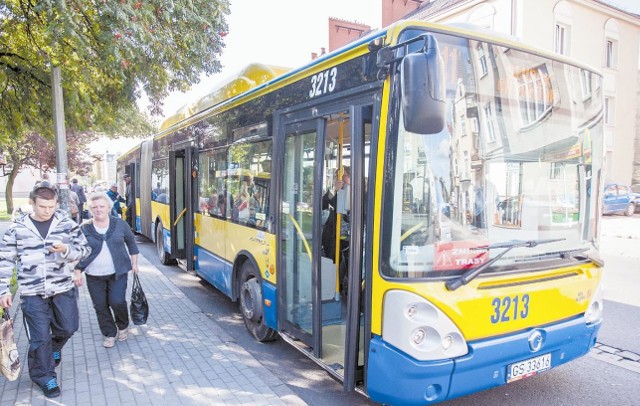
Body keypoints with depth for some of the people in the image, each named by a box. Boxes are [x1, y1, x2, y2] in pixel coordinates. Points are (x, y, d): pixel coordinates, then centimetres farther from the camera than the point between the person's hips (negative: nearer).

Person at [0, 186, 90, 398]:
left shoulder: (67, 224, -3)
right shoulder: (17, 228, -3)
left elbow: (84, 249, -2)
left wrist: (66, 249, -23)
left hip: (63, 289, 1)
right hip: (32, 293, -1)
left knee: (68, 328, 13)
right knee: (40, 337, 4)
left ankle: (55, 347, 48)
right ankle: (44, 376, 25)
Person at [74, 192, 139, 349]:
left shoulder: (119, 224, -1)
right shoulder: (85, 228, -2)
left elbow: (131, 242, 10)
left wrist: (134, 263, 9)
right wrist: (78, 272, -1)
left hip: (118, 273, -1)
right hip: (94, 276, 1)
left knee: (117, 301, -8)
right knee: (100, 306, 6)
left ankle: (123, 326, 22)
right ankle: (110, 334, 26)